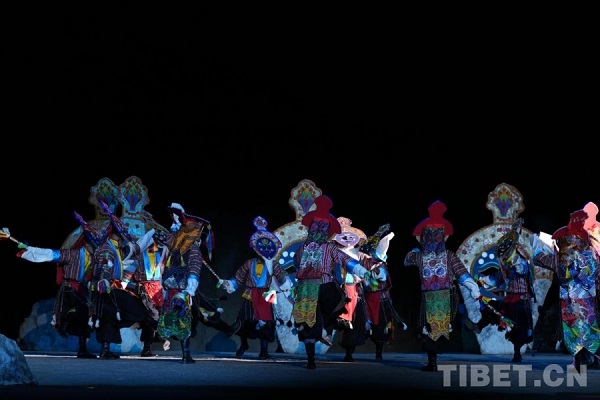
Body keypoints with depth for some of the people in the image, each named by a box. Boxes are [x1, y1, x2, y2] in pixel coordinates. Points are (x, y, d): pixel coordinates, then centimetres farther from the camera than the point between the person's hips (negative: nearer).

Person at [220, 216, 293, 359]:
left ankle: (264, 351, 1)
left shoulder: (273, 265, 3)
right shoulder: (249, 264, 4)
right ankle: (243, 345, 32)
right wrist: (228, 284, -7)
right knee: (245, 322, 7)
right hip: (249, 298, 1)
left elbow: (281, 275, -7)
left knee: (264, 324, -7)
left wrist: (286, 282, -27)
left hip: (264, 298, -1)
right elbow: (238, 279, 6)